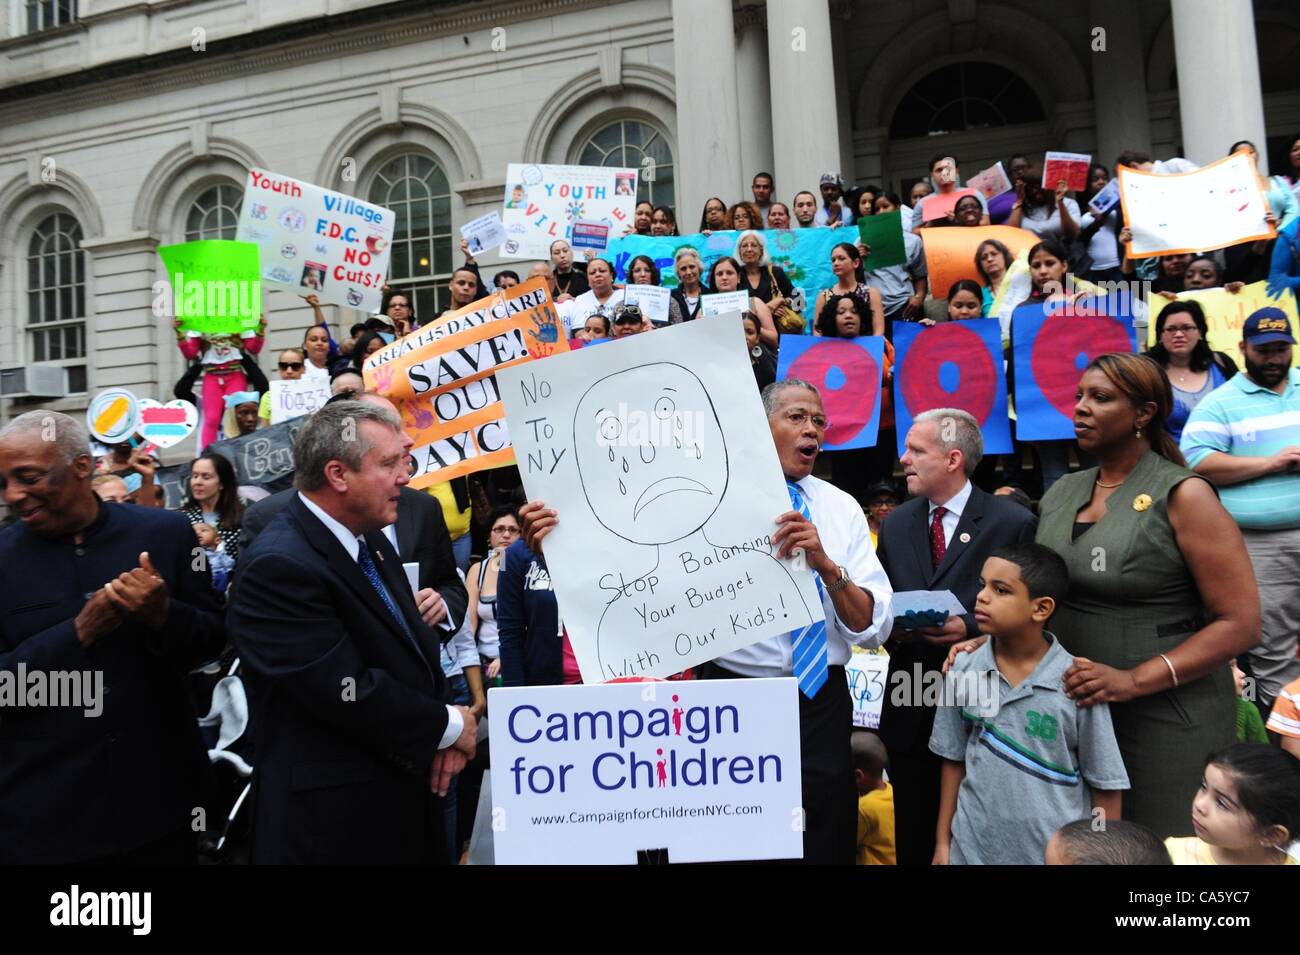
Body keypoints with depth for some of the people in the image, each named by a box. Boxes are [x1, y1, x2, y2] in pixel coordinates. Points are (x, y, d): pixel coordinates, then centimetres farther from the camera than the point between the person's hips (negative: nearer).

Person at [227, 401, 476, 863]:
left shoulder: (369, 538, 6)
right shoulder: (280, 566, -23)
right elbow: (349, 695, -26)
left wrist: (440, 736, -6)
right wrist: (448, 726, -12)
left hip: (404, 794, 8)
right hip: (334, 817, -8)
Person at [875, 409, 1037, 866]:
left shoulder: (1013, 523, -5)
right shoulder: (894, 525, 9)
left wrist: (971, 628, -18)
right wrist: (889, 626, -6)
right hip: (910, 712, 4)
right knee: (914, 843, 13)